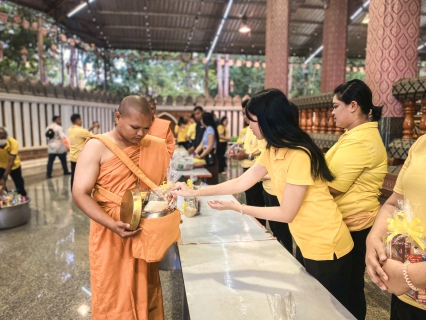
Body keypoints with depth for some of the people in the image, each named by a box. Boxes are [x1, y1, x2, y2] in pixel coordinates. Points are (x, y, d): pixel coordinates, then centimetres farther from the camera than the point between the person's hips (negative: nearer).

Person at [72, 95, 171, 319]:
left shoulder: (154, 147, 0)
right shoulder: (97, 147, -13)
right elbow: (80, 194, -16)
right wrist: (113, 224, -28)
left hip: (145, 231, 4)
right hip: (110, 233, -3)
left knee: (144, 290, 18)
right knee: (113, 297, 11)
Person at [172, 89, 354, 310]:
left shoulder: (298, 156, -27)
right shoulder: (272, 152, 2)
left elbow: (286, 214, -20)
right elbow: (240, 183, 5)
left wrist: (234, 207, -15)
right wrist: (194, 193, 2)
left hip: (326, 247, -8)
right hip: (309, 245, 9)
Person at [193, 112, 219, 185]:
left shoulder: (210, 129, -12)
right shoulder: (207, 130, 16)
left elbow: (210, 146, -19)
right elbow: (202, 144, 16)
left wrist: (201, 156, -13)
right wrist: (195, 153, 5)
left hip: (210, 157, -9)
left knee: (211, 180, -6)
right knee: (209, 179, 12)